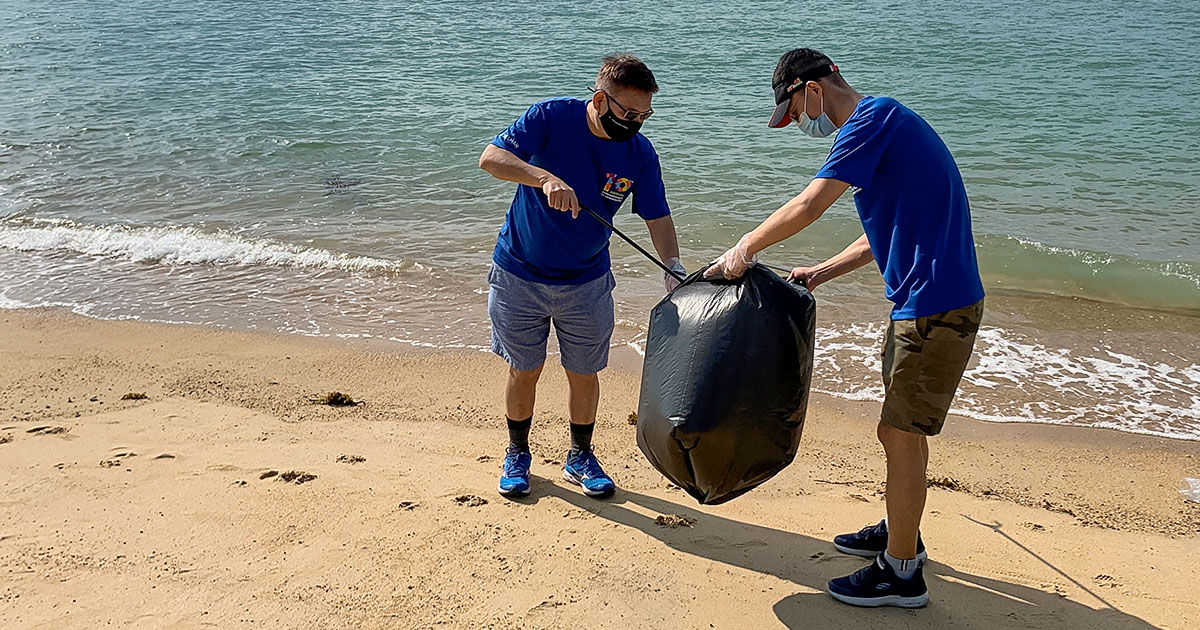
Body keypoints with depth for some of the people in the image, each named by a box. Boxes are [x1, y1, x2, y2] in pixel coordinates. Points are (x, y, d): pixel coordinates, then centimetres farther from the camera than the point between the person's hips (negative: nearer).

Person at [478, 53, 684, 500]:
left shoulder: (640, 153, -10)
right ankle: (517, 455, 32)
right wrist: (545, 177, -41)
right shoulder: (550, 118, -17)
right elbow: (490, 158, -25)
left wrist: (673, 268, -22)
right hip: (520, 274, -2)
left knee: (584, 375, 10)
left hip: (587, 282, 2)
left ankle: (580, 459, 32)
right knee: (523, 371, 10)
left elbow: (657, 216, -5)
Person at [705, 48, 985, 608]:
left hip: (934, 305, -10)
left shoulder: (873, 116, -13)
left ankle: (900, 573, 9)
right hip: (923, 303, 10)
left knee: (901, 434, -2)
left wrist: (745, 248, -7)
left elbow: (808, 207, -19)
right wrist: (822, 272, 18)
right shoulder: (881, 123, 19)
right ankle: (900, 532, 38)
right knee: (901, 428, 21)